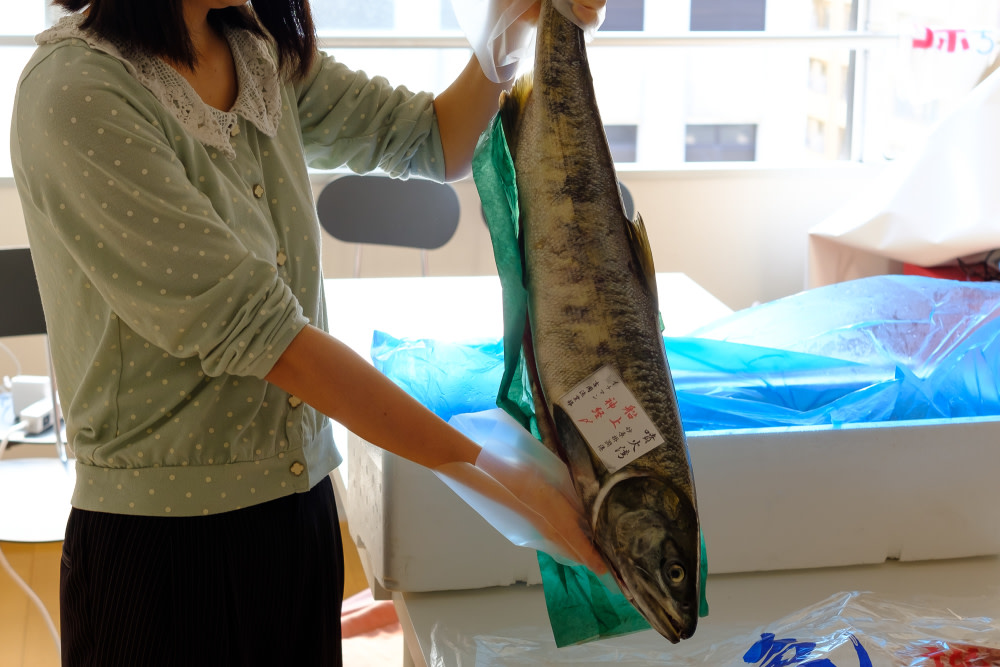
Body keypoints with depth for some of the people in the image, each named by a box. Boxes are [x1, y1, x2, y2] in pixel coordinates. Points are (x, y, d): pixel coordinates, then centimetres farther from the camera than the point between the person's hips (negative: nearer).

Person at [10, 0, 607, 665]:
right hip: (165, 539, -7)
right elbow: (253, 328, -25)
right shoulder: (76, 90, -20)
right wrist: (493, 472, -25)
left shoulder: (264, 55, 4)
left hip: (301, 505, 7)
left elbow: (437, 141, 15)